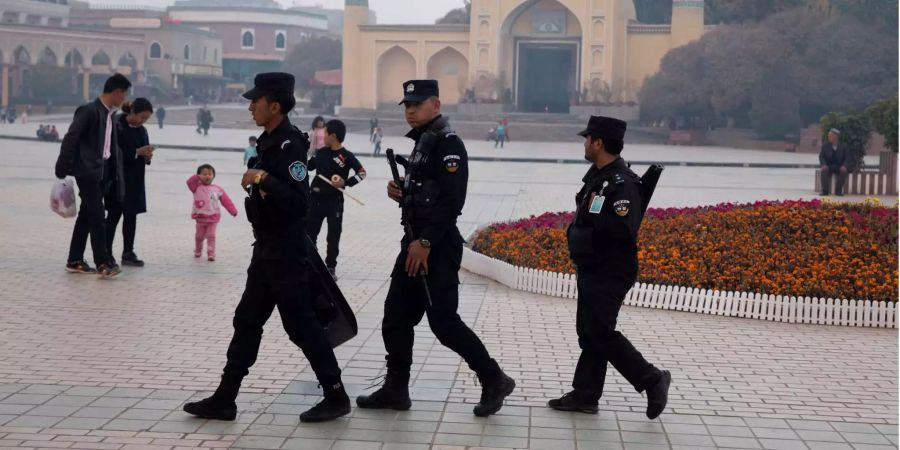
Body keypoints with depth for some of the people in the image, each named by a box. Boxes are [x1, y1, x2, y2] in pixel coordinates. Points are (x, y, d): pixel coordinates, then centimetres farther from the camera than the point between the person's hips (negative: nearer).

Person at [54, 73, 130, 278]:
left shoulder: (110, 114, 13)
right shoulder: (89, 111, -12)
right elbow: (70, 139, -13)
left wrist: (115, 172, 13)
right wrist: (62, 169, -13)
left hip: (103, 171, 9)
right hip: (87, 171, -9)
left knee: (87, 216, 11)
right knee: (97, 217, -11)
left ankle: (75, 261, 17)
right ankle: (103, 262, -10)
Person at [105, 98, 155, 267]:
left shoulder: (142, 130, 10)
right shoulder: (117, 127, -12)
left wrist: (147, 156, -7)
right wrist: (137, 152, -21)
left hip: (135, 180, 7)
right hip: (118, 178, -7)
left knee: (131, 216, 8)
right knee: (114, 215, -2)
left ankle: (128, 253, 14)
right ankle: (106, 254, 3)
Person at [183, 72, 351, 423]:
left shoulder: (290, 145, -18)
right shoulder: (270, 142, 12)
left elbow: (298, 201, -27)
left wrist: (263, 178, -32)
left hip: (286, 250, -10)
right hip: (267, 248, 10)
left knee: (300, 324, -3)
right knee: (247, 321, 10)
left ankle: (336, 397, 8)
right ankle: (224, 400, 16)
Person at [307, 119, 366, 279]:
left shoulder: (347, 156, -10)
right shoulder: (321, 152, 4)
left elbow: (362, 172, -8)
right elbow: (308, 166, 19)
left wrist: (346, 182, -18)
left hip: (334, 201, -4)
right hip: (315, 199, 5)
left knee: (333, 236, 4)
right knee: (309, 233, 8)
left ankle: (330, 267, 16)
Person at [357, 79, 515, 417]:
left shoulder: (448, 143, -13)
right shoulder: (421, 142, 17)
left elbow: (452, 200, -22)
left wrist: (426, 242, -24)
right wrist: (401, 194, 4)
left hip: (438, 248, -10)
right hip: (415, 243, 10)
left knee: (443, 321, -7)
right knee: (395, 316, 9)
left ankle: (494, 380, 6)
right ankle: (395, 390, 18)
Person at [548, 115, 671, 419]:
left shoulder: (622, 183, -21)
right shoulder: (598, 176, 11)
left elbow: (624, 229, -31)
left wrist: (593, 217, -19)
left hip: (609, 274, -10)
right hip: (592, 271, 10)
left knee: (600, 333, -7)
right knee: (588, 332, 12)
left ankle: (652, 380, 5)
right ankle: (585, 395, 20)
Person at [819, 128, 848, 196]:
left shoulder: (843, 147, 5)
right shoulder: (825, 145, 6)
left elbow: (845, 159, 4)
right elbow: (821, 157, 1)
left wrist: (844, 166, -18)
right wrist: (824, 164, -19)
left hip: (839, 167, 0)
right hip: (828, 166, 0)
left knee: (844, 171, -33)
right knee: (824, 170, -35)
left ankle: (838, 190, -19)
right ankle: (825, 190, -26)